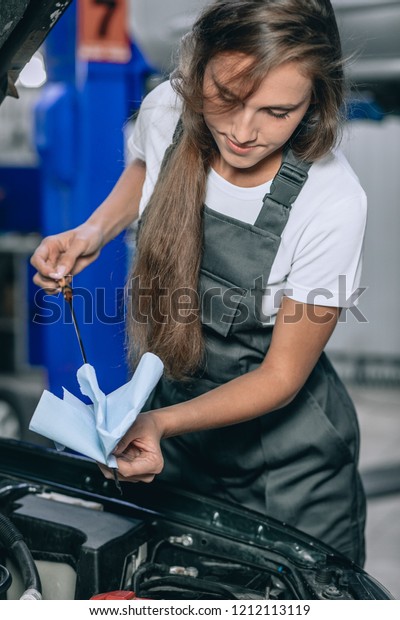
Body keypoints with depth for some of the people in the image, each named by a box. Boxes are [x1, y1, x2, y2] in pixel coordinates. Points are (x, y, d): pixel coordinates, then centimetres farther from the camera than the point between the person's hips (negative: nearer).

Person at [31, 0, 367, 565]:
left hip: (285, 456, -4)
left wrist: (162, 423, -35)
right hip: (170, 415, 5)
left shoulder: (333, 204, -31)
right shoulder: (165, 111, -17)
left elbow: (281, 376, -22)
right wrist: (93, 233, -8)